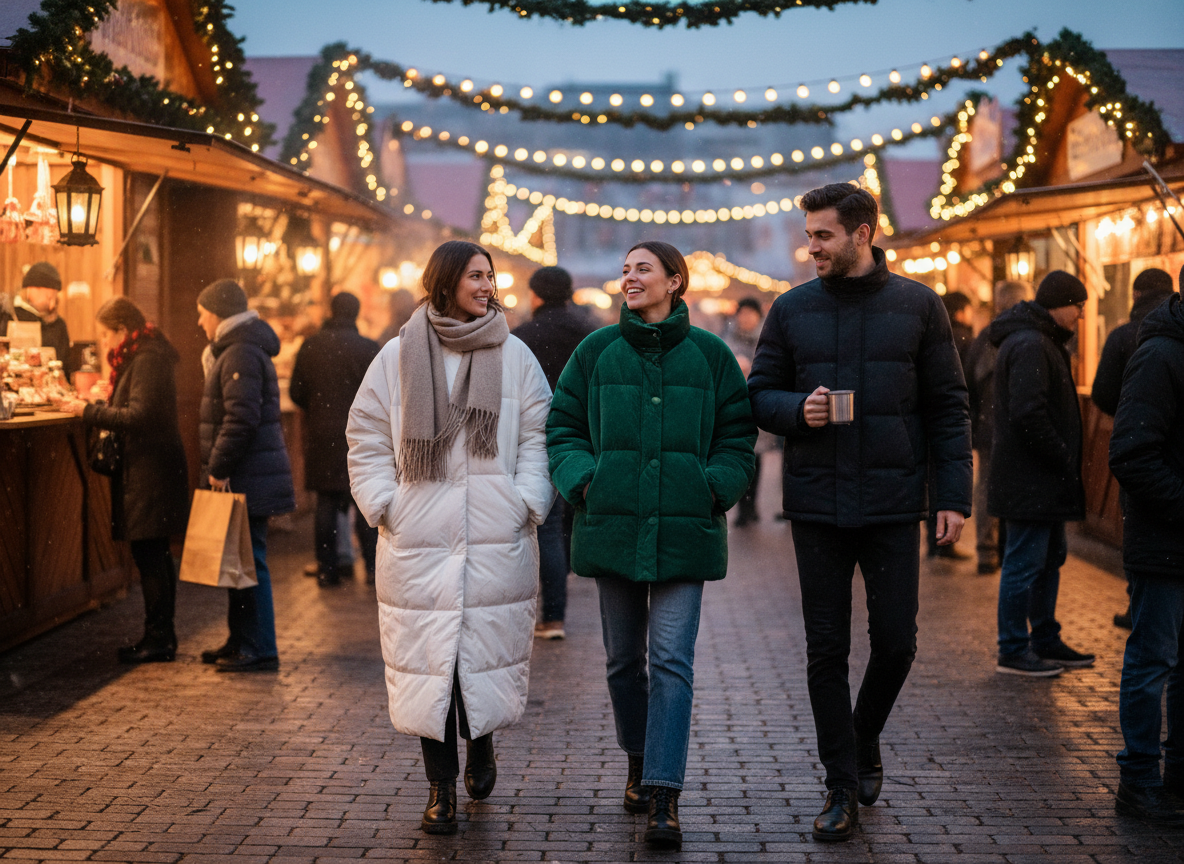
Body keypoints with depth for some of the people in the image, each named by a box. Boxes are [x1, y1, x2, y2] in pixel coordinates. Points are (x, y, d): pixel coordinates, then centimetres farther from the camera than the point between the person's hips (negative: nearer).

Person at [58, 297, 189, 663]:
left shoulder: (147, 360, -15)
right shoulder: (141, 356, 17)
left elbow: (139, 416, -22)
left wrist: (88, 411, -17)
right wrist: (95, 408, 10)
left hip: (151, 469, -11)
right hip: (148, 467, 11)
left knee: (149, 555, -7)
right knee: (156, 555, 13)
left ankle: (158, 639, -4)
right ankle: (162, 636, 19)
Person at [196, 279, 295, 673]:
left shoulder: (241, 355, -16)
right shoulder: (234, 350, 20)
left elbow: (241, 418, -24)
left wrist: (218, 469, -19)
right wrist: (217, 469, 21)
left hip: (247, 479, -11)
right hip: (247, 478, 11)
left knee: (249, 560, -7)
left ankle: (259, 650, -4)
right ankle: (241, 641, 25)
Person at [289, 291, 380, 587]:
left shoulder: (310, 346, 1)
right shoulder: (367, 348, -9)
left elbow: (296, 392, 4)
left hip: (320, 437, 3)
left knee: (326, 504, 8)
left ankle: (326, 568, 10)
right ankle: (373, 567, 4)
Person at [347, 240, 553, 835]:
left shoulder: (514, 356, 6)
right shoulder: (397, 357, 5)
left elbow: (538, 437, 8)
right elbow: (367, 438, 8)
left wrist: (527, 502, -4)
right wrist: (384, 505, -2)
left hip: (497, 540, 1)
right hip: (418, 541, 0)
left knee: (488, 649, 3)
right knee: (427, 657, 0)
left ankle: (481, 743, 33)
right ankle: (441, 785, 13)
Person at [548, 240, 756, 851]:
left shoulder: (709, 355, 3)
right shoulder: (598, 351, 6)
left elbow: (737, 435, 8)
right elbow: (562, 426, 10)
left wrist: (714, 490, -6)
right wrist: (582, 480, -5)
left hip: (684, 530, -2)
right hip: (613, 525, 2)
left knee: (672, 659, -9)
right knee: (624, 657, 11)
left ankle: (664, 798, -10)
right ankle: (638, 762, 33)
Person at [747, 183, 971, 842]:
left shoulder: (918, 306, 2)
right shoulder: (792, 310, 6)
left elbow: (948, 407, 2)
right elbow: (760, 395, 10)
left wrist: (954, 494, -5)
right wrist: (797, 410, -13)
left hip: (893, 505, -1)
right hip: (817, 506, 1)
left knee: (896, 641, 3)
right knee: (827, 651, 3)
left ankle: (865, 741, 31)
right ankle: (844, 788, 13)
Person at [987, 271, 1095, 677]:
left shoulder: (1042, 342, 17)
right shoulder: (1030, 346, -18)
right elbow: (1028, 414, -26)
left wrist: (1064, 460, 14)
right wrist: (1064, 458, -18)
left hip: (1044, 480, 11)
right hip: (1029, 482, -11)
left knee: (1050, 559, 18)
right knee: (1024, 563, -4)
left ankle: (1046, 641, 28)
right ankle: (1012, 652, 3)